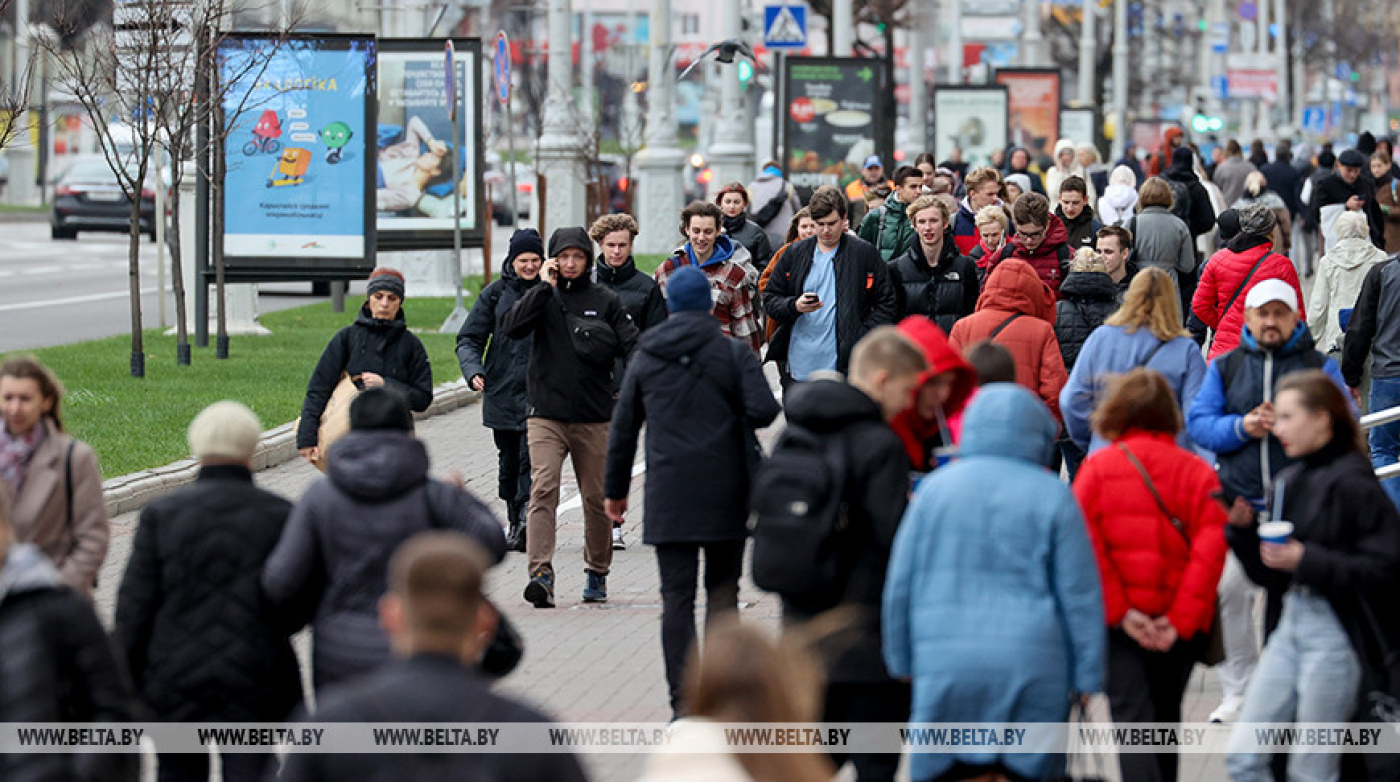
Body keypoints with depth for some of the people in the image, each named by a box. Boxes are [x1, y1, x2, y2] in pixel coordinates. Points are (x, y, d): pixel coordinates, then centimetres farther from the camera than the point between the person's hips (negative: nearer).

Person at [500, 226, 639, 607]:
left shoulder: (606, 301, 5)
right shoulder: (543, 297, 5)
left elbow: (633, 346, 0)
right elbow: (511, 326, -11)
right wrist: (545, 287, -12)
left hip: (594, 418, 1)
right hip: (546, 415, -1)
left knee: (597, 497, 8)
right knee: (543, 490, -15)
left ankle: (597, 573, 25)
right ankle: (541, 574, -22)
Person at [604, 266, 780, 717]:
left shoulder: (645, 358, 8)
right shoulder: (734, 353, -2)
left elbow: (623, 429, 12)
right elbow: (763, 410, -14)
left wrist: (615, 490, 21)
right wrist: (737, 420, 10)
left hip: (668, 497, 1)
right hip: (725, 494, -1)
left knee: (676, 597, 2)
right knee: (723, 589, 10)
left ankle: (683, 703, -3)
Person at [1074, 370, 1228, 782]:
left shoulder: (1098, 467, -3)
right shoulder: (1197, 471, 1)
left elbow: (1087, 546, -12)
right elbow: (1210, 548, -9)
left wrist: (1119, 611, -9)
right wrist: (1181, 620, -9)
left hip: (1122, 622, -2)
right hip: (1179, 623, 3)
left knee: (1131, 718, -6)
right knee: (1165, 718, 20)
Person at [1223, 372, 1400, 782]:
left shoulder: (1353, 483, -13)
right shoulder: (1291, 481, 10)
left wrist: (1309, 560, -20)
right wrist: (1242, 529, -1)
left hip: (1336, 632, -8)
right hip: (1291, 623, 8)